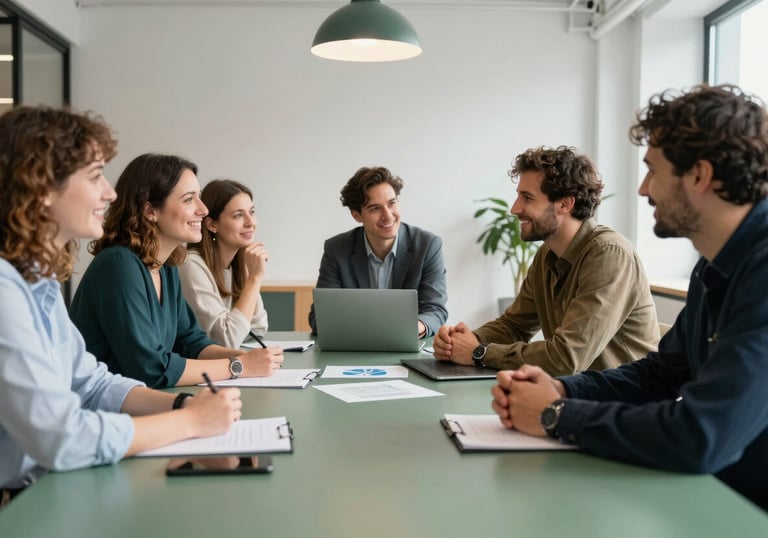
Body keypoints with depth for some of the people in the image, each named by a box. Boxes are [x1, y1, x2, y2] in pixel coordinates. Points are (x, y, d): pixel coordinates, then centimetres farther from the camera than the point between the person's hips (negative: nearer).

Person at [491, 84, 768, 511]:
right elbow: (662, 373, 13)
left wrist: (558, 415, -16)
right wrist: (560, 389, -5)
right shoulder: (716, 266, 7)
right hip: (716, 492, 7)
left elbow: (700, 439, -30)